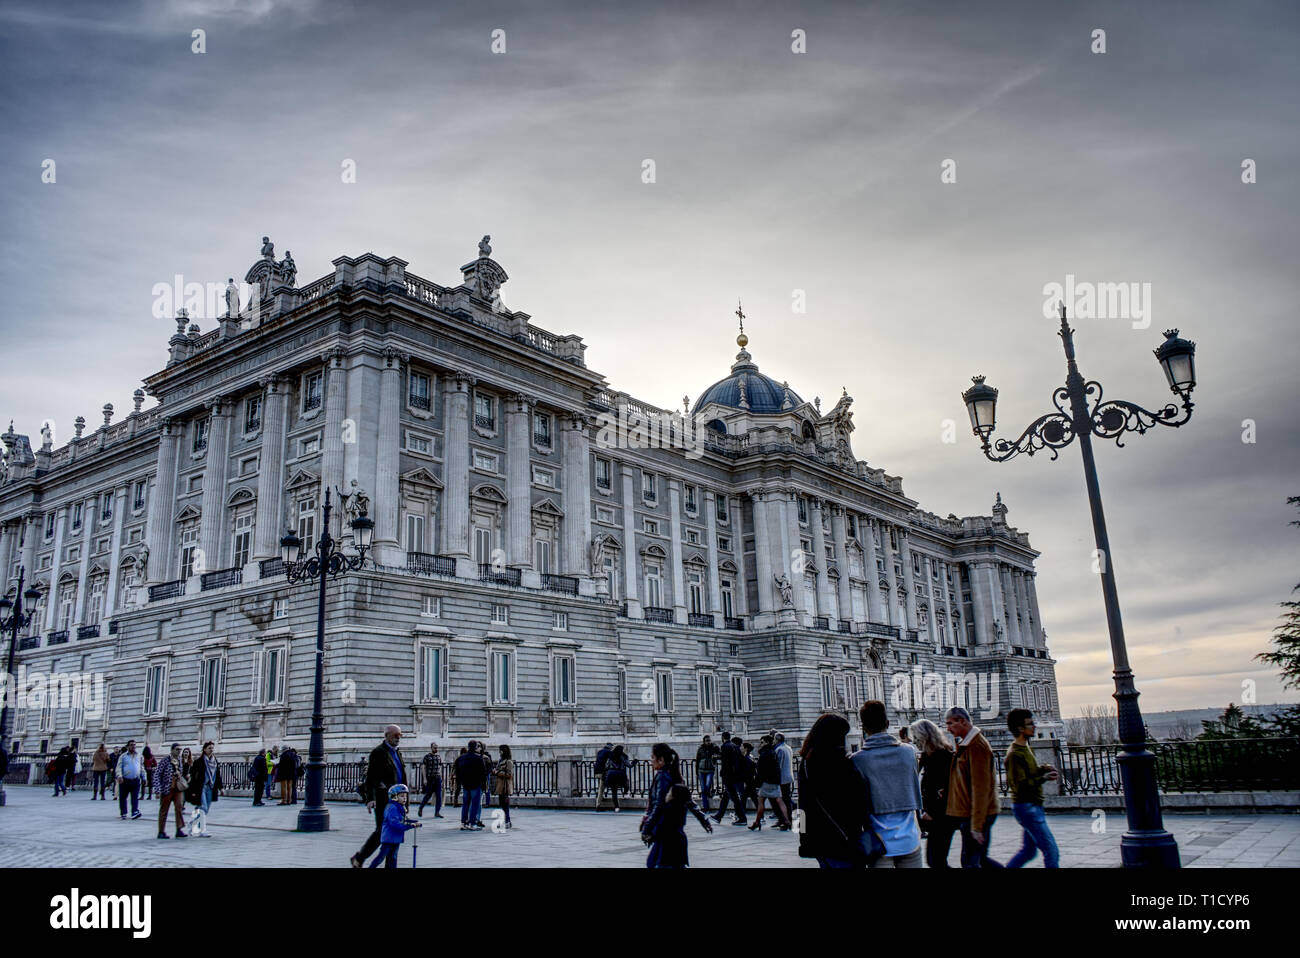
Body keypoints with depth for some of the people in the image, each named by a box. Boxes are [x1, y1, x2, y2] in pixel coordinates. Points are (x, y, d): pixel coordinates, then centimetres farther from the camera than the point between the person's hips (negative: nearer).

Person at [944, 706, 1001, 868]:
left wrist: (976, 825, -21)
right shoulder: (965, 744, 14)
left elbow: (980, 788, -20)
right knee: (980, 859, 15)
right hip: (967, 813, 10)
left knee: (970, 862, -5)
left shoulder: (976, 745, -17)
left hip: (977, 815, -10)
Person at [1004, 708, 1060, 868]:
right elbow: (1020, 786, -23)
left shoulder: (1025, 747, 13)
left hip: (1033, 806, 10)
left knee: (1028, 850, 16)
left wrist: (1042, 769, 6)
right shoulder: (1015, 754, -18)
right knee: (1051, 851, -7)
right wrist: (1044, 778, -19)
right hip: (1025, 806, -10)